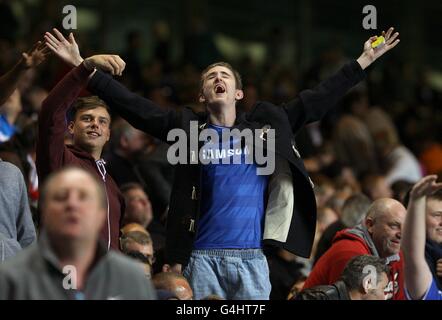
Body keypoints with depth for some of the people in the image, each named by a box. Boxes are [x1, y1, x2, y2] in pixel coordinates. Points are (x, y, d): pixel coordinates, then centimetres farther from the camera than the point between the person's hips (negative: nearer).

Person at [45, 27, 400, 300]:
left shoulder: (267, 126, 12)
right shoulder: (189, 128, 8)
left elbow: (316, 101, 14)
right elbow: (133, 105, 4)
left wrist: (363, 62, 12)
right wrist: (84, 68, -3)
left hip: (251, 258, 1)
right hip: (202, 256, -1)